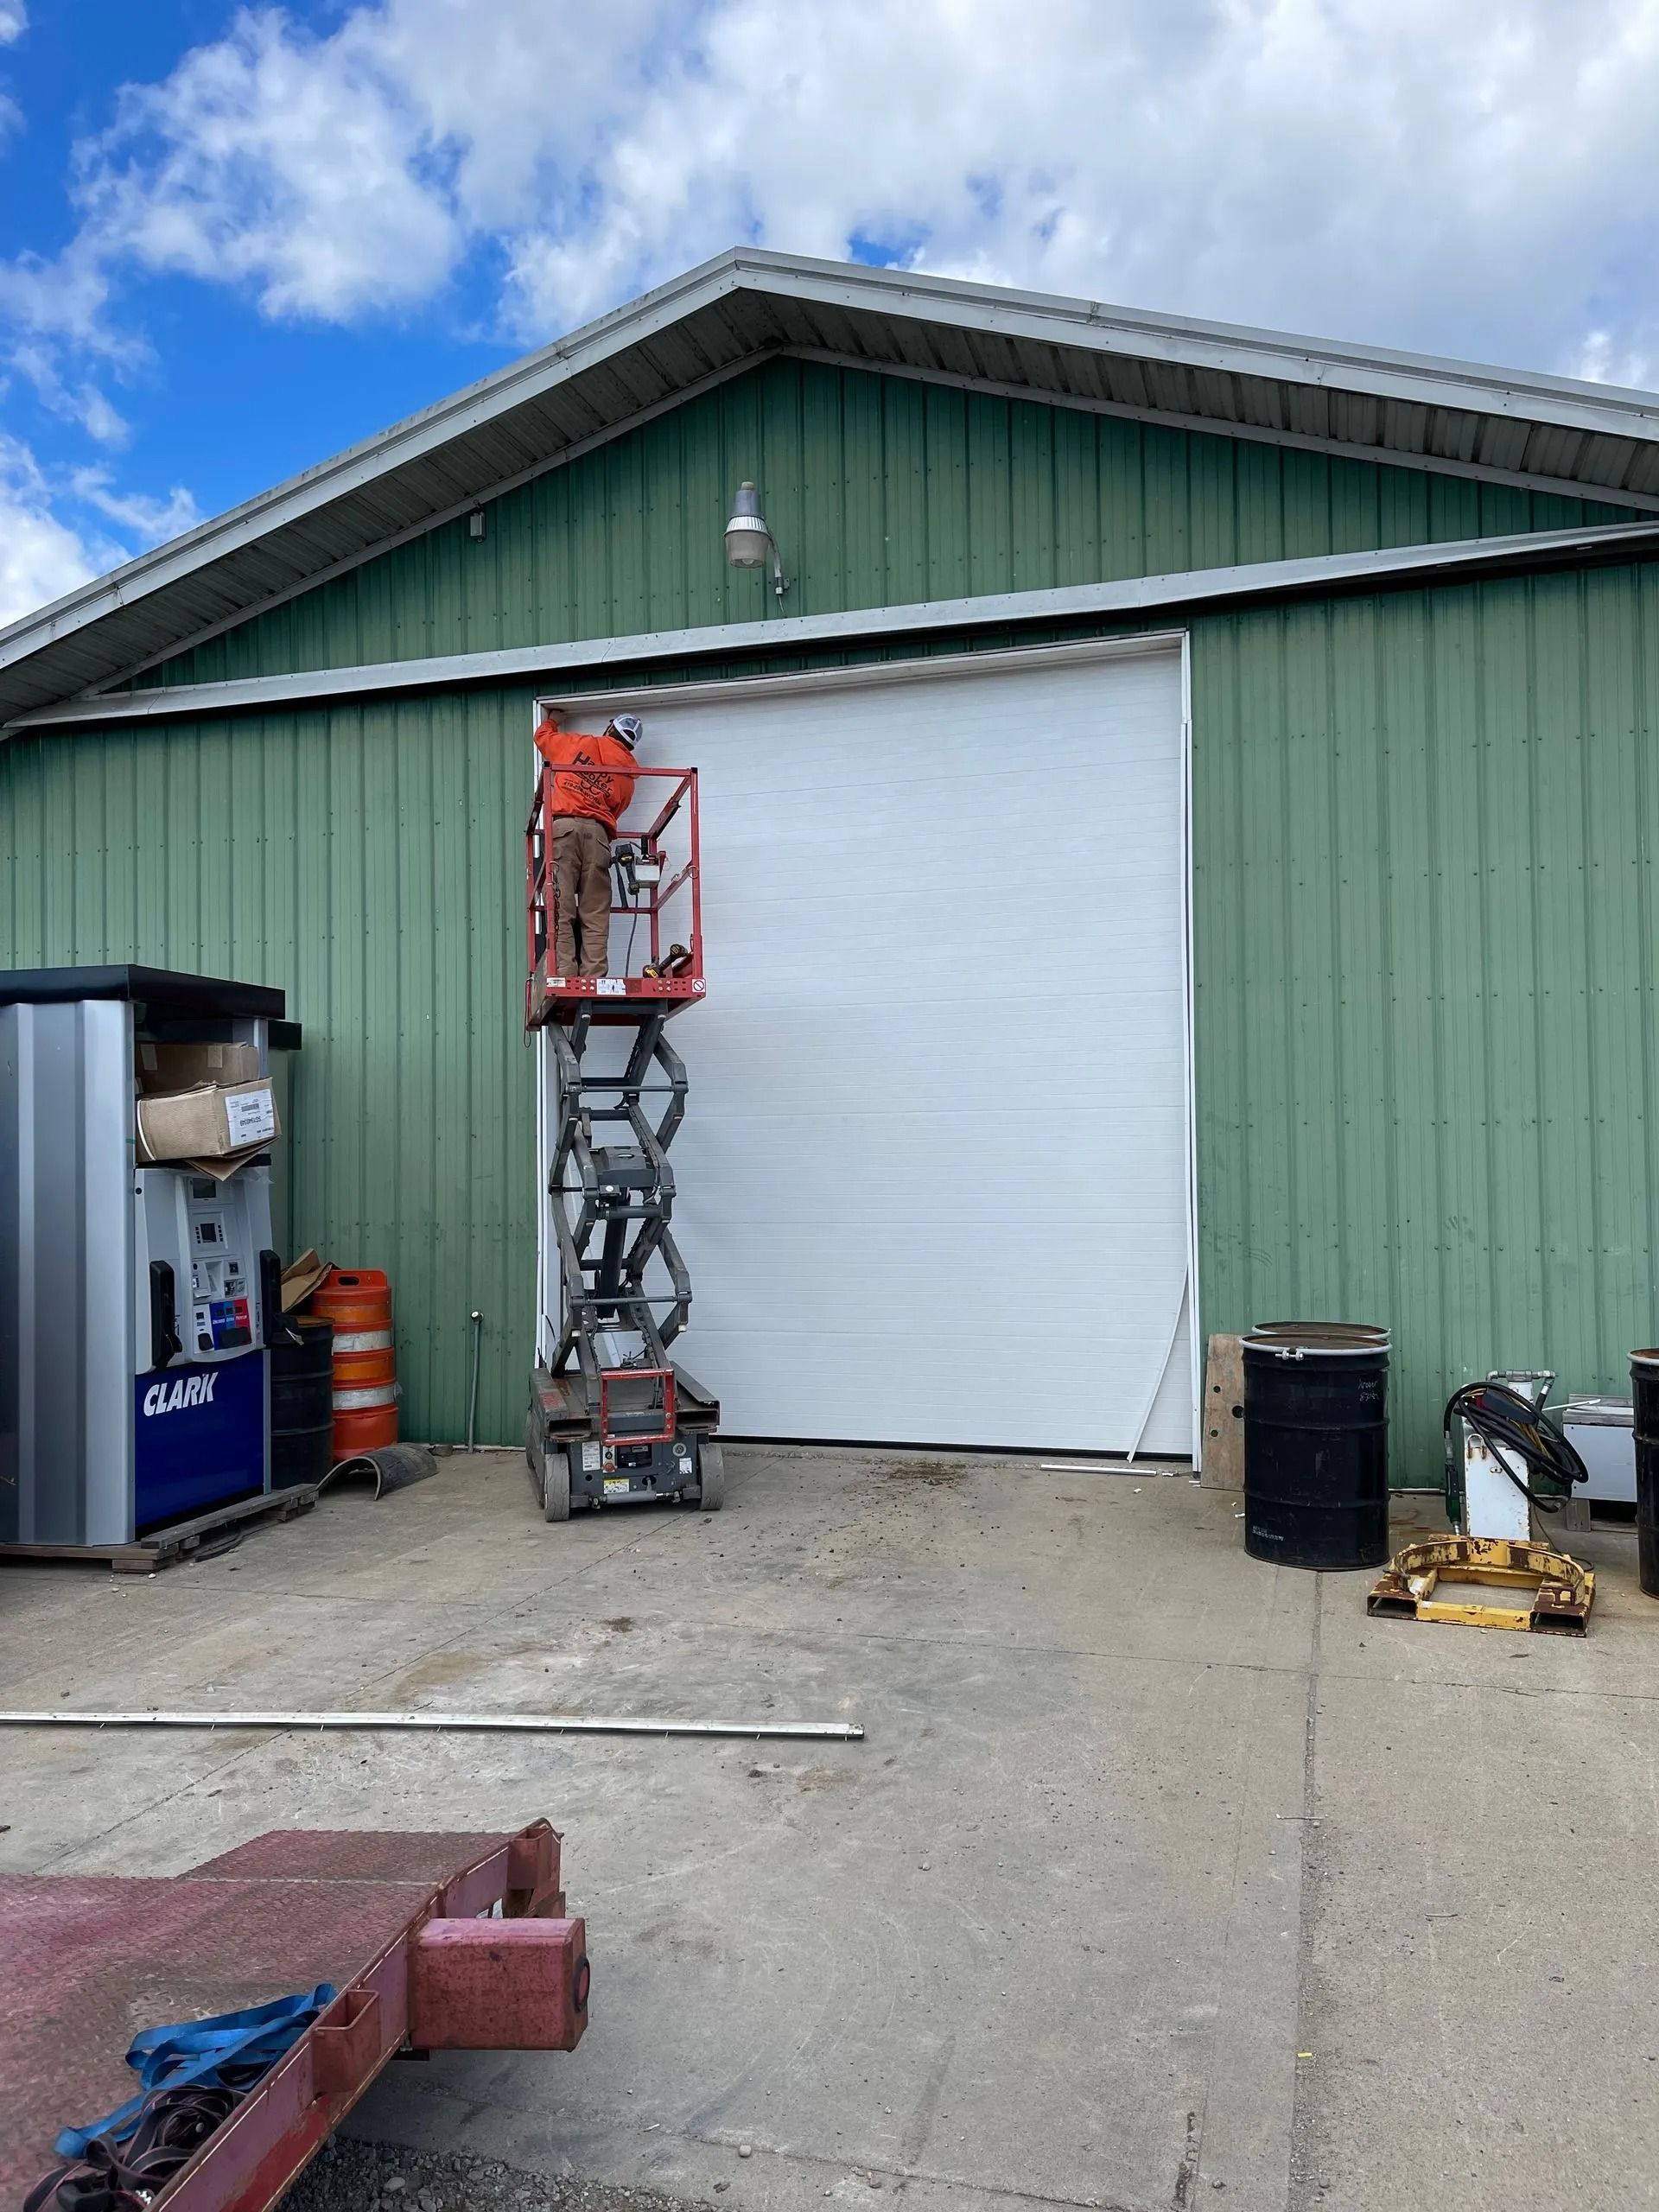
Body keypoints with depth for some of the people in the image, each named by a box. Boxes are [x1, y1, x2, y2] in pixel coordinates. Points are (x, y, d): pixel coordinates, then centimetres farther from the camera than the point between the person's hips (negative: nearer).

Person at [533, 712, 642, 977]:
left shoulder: (578, 743, 15)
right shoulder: (627, 772, 19)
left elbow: (542, 736, 31)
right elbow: (615, 811, 15)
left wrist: (551, 719, 52)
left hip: (563, 826, -2)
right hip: (598, 833, 2)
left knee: (561, 911, -7)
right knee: (595, 916, 0)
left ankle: (564, 976, -16)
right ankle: (594, 980, -8)